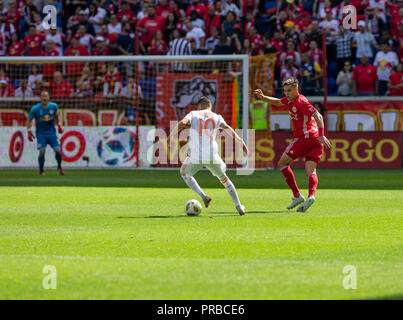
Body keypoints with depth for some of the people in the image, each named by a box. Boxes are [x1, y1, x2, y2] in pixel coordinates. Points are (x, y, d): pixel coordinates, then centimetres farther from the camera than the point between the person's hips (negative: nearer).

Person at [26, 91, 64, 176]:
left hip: (51, 133, 2)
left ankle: (59, 166, 25)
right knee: (42, 151, -16)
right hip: (41, 133, -2)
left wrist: (59, 125, 7)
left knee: (58, 151, -4)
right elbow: (29, 120, 0)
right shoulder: (35, 109, -11)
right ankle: (41, 170, 2)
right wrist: (29, 131, -9)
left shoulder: (54, 106, -3)